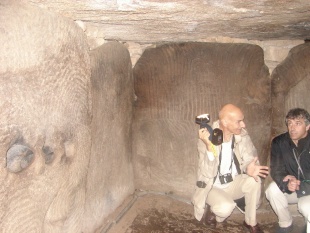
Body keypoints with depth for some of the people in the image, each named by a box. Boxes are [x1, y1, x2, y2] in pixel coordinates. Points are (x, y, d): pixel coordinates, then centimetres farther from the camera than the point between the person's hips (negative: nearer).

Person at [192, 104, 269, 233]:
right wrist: (210, 146, -45)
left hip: (233, 184, 4)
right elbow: (208, 174, -30)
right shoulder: (206, 140, -24)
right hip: (213, 187, -4)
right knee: (226, 207, -32)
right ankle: (211, 211, 5)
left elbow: (249, 159, -9)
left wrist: (249, 168, -35)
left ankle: (250, 222, -2)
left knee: (254, 180, -24)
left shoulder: (242, 135, -12)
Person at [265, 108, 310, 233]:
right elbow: (276, 170, -12)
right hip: (292, 187, 3)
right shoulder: (279, 142, -8)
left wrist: (299, 185, -31)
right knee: (272, 190, -26)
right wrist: (287, 184, -33)